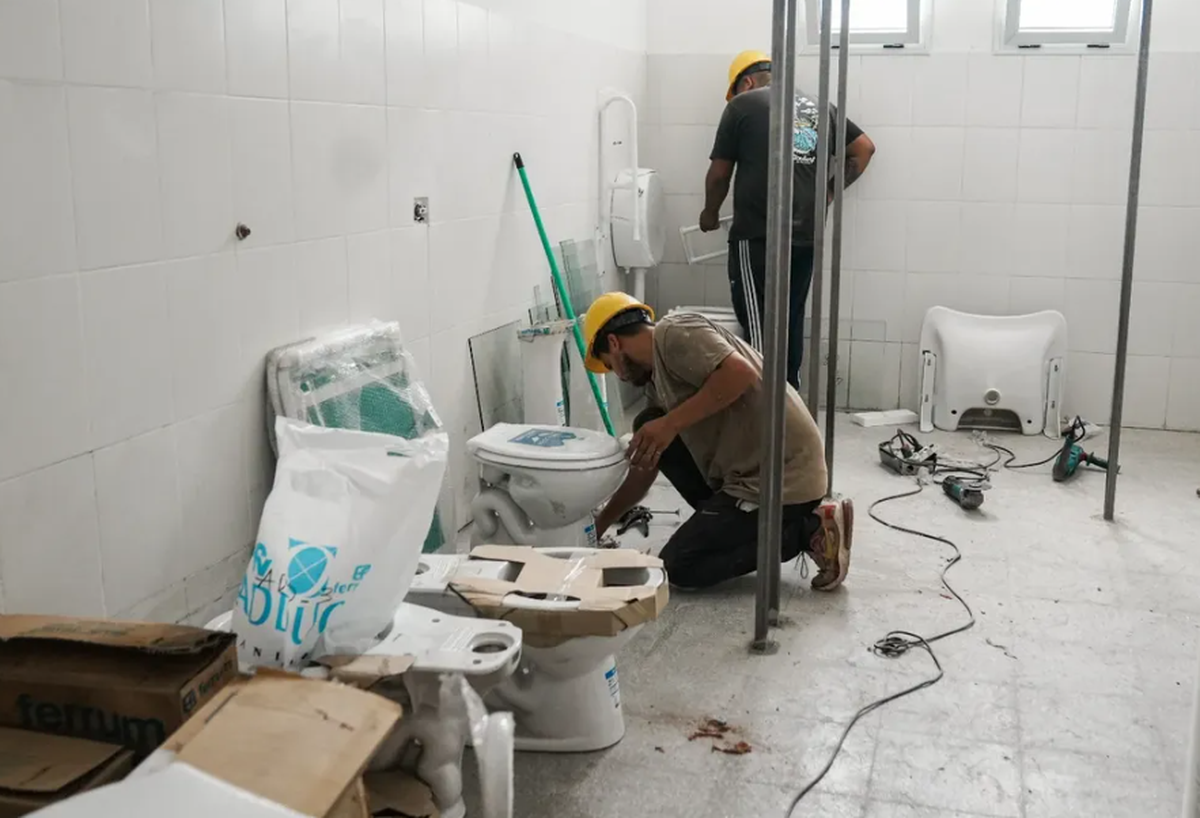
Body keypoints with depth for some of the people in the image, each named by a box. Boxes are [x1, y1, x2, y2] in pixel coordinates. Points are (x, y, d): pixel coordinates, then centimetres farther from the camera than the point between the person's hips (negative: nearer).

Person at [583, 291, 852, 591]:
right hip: (749, 475, 9)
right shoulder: (657, 381, 18)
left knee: (678, 566, -2)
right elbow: (644, 470, 23)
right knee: (648, 428, 10)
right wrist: (598, 526, 26)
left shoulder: (673, 333, -10)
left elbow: (740, 372, -27)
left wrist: (670, 423, -21)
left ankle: (809, 530, -2)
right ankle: (727, 521, 11)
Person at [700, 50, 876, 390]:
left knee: (758, 325, -4)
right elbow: (864, 148, 17)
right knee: (792, 320, 13)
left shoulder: (743, 104, 2)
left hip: (758, 235, -6)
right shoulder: (817, 106, 17)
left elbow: (719, 173, 4)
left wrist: (710, 214, 20)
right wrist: (829, 191, 20)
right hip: (807, 235, 6)